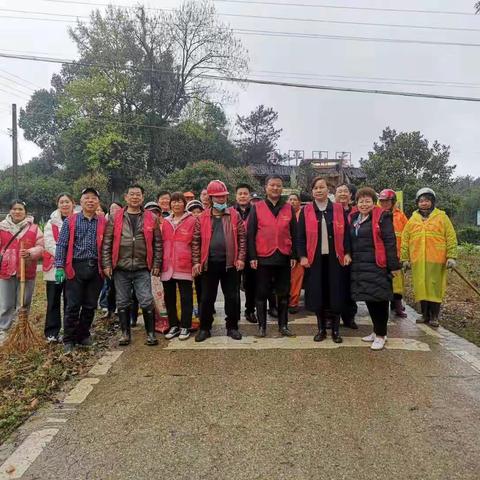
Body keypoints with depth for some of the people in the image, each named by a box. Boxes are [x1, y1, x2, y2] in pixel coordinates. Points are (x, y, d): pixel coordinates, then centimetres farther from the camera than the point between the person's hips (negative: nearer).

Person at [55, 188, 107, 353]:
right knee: (73, 305, 1)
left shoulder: (103, 222, 8)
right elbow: (61, 245, 1)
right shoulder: (70, 221, 4)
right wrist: (59, 267, -8)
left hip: (96, 268, 2)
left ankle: (83, 335, 25)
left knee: (90, 306, 10)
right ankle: (69, 340, 13)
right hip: (75, 268, -2)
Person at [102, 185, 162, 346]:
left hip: (142, 268, -1)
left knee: (147, 302, -3)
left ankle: (151, 333, 13)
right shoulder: (116, 218, 4)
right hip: (120, 268, 1)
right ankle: (125, 333, 24)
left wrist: (156, 264, 0)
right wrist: (106, 264, -2)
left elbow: (157, 243, 5)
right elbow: (107, 242, 3)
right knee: (123, 303, 10)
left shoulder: (151, 218, 5)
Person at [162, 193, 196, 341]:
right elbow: (162, 243, 16)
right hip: (167, 266, 5)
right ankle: (173, 326, 24)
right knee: (169, 297, 11)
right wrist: (160, 262, 11)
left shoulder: (192, 220, -1)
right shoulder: (165, 222, 12)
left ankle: (185, 327, 14)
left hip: (184, 265, -5)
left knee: (186, 297, 4)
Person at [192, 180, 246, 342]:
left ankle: (232, 327, 21)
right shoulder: (203, 217, 4)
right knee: (207, 298, 8)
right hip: (209, 263, 0)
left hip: (230, 263, 0)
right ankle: (204, 328, 21)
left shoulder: (234, 215, 3)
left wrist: (241, 258, -5)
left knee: (232, 297, 7)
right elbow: (196, 241, 4)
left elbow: (242, 238, 2)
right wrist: (196, 261, -3)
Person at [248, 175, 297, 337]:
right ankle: (262, 325, 17)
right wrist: (252, 257, -8)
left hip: (284, 257, 2)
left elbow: (294, 234, 8)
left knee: (283, 293, 9)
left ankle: (283, 325, 21)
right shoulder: (257, 208, 1)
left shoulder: (289, 209, 7)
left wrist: (294, 255, 2)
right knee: (261, 293, 5)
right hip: (263, 258, -2)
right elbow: (251, 234, -2)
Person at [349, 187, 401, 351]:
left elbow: (390, 241, -10)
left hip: (377, 266, -6)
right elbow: (350, 241, 19)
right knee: (369, 299, 12)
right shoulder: (353, 218, 13)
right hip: (360, 267, 6)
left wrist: (393, 265, -14)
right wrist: (351, 260, 12)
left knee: (379, 299, -2)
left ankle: (381, 335, 9)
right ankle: (377, 330, 26)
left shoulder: (382, 217, -6)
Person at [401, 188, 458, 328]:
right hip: (418, 261, 3)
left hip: (436, 261, -2)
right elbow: (405, 241, 10)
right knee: (421, 288, 6)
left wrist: (451, 257, -7)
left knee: (435, 288, 2)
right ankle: (425, 315, 18)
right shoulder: (412, 219, 11)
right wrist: (405, 259, 6)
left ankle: (434, 317, 12)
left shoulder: (442, 217, 4)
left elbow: (451, 238, 0)